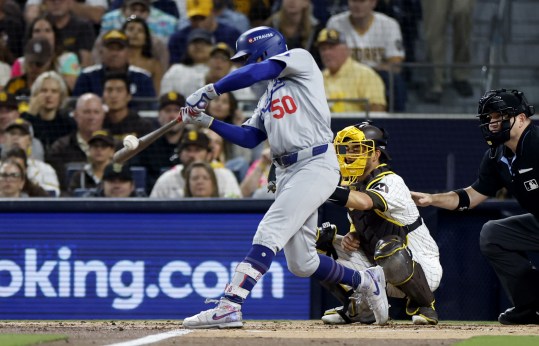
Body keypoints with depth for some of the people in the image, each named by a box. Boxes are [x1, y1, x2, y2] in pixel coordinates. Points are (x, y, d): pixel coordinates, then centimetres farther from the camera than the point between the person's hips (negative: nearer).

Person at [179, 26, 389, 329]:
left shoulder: (300, 59, 1)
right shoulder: (268, 97, 24)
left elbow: (255, 73, -14)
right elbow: (248, 137, 17)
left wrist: (210, 91, -10)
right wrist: (207, 121, 8)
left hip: (316, 165, -9)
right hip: (287, 173, 9)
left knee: (269, 233, -21)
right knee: (301, 264, 8)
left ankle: (230, 307, -30)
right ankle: (366, 282, 29)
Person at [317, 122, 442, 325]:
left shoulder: (391, 182, -19)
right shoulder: (355, 185, 6)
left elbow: (365, 202, -41)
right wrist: (351, 237, -9)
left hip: (423, 270, -7)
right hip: (381, 273, 7)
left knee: (390, 249, -42)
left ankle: (424, 305, -14)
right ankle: (359, 308, 5)